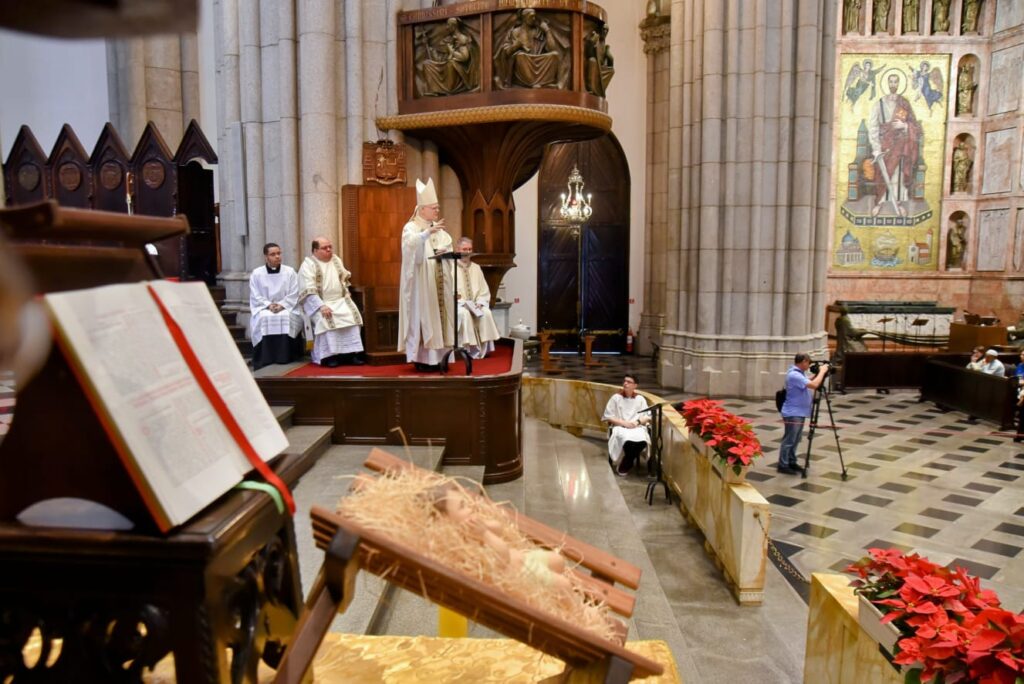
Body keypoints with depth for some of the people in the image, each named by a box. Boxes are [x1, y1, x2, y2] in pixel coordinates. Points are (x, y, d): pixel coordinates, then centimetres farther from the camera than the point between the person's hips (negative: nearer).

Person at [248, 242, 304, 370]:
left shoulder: (290, 272, 3)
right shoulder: (256, 274, 3)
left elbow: (293, 295, -1)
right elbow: (255, 297, 0)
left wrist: (281, 305, -16)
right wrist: (269, 305, -17)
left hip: (286, 308, 0)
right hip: (263, 308, 0)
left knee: (285, 317, -33)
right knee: (263, 319, -32)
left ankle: (285, 358, -26)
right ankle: (265, 359, -27)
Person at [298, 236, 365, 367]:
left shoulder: (336, 260, 14)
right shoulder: (308, 264, -6)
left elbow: (344, 279, 27)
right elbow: (308, 291, -16)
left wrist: (346, 293, 9)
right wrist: (321, 306, -27)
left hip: (340, 301, 5)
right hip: (318, 302, -5)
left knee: (352, 315, -22)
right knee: (326, 319, -33)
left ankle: (352, 353, -23)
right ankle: (329, 355, -28)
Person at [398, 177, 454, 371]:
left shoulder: (440, 229, 17)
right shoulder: (411, 227, -4)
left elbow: (449, 247, 9)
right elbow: (411, 244, -25)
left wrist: (444, 252, -13)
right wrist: (427, 233, -39)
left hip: (439, 283, 7)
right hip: (421, 284, -6)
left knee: (439, 315, 5)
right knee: (422, 316, -6)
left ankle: (437, 356, 11)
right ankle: (421, 358, -2)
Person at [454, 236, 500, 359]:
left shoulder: (476, 268, 16)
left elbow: (484, 291, 13)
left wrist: (479, 302, -7)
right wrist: (462, 302, -19)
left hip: (476, 305, 3)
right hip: (458, 304, -3)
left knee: (486, 312, -29)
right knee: (464, 314, -36)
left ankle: (485, 348, -24)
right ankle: (472, 349, -32)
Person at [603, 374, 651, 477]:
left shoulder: (640, 399, 12)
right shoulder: (616, 397, 6)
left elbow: (647, 417, 8)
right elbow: (608, 417, 1)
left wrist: (637, 422, -13)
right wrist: (624, 423, -11)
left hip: (637, 428, 2)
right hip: (620, 427, -2)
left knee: (642, 441, -35)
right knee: (628, 441, -39)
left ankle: (624, 466, -11)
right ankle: (628, 464, -10)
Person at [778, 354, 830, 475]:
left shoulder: (799, 373, 11)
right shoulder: (794, 375, -23)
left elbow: (809, 382, 27)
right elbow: (814, 385, -29)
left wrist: (818, 373, 11)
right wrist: (822, 372, -16)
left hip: (800, 413, 10)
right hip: (793, 413, -10)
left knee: (795, 440, 16)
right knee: (788, 440, -4)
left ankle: (791, 462, 24)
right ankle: (782, 465, 3)